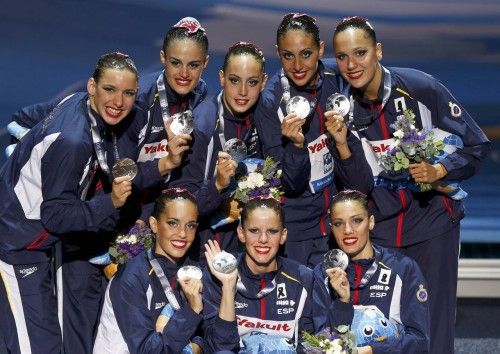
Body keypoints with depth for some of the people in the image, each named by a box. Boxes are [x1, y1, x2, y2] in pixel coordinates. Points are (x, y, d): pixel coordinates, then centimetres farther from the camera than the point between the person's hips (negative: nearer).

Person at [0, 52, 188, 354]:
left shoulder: (130, 120, -8)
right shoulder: (71, 140, -32)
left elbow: (122, 180, -1)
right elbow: (56, 216, -27)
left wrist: (165, 165, -15)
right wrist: (110, 203, -35)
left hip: (54, 238, 9)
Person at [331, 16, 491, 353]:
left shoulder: (421, 87, -13)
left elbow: (477, 145, -7)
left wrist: (438, 170, -20)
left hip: (431, 215, -3)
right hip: (379, 223, 3)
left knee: (433, 324, -3)